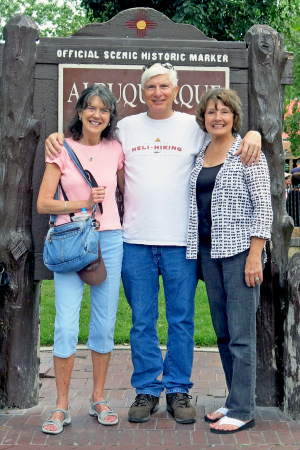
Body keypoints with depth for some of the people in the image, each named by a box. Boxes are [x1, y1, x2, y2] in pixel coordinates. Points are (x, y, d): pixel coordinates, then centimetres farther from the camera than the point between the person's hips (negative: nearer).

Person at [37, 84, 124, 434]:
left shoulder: (115, 149, 8)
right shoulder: (63, 149, 1)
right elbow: (43, 203, -3)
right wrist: (84, 203, -13)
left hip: (109, 240, 3)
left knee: (104, 324, 7)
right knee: (67, 325, -6)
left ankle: (98, 399, 22)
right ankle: (61, 406, 8)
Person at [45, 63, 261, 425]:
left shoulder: (193, 126, 7)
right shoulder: (127, 127, 12)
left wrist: (252, 134, -9)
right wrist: (57, 137, 5)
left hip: (181, 240, -1)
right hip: (136, 239, 1)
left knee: (181, 320, 5)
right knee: (142, 321, 8)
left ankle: (178, 390, 19)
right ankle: (147, 390, 21)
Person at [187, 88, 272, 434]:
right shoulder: (200, 155, 13)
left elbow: (263, 207, -9)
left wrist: (255, 256, -15)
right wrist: (197, 248, 13)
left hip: (240, 249, -7)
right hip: (209, 250, 7)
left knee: (241, 333, -4)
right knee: (222, 331, 11)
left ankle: (242, 411, 6)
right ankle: (236, 401, 23)